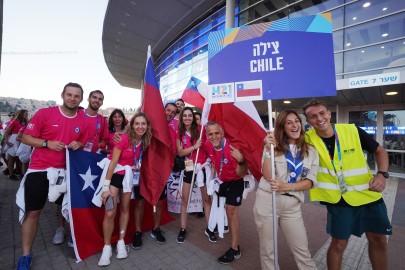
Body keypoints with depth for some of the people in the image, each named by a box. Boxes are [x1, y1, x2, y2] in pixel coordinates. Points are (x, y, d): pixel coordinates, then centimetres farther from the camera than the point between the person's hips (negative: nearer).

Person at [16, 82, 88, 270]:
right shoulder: (44, 113, -6)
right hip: (39, 170, -2)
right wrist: (47, 143, -20)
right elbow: (25, 137, -4)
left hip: (65, 171, 2)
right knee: (32, 212, 6)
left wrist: (79, 145, -9)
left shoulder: (82, 122, 2)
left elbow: (84, 144, 13)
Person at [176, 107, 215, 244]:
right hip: (189, 168, 1)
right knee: (184, 199, 8)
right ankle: (183, 229, 25)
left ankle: (209, 228, 25)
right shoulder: (179, 133, 1)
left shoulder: (200, 129, -4)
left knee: (206, 198, 9)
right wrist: (194, 146, -16)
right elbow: (180, 152, -6)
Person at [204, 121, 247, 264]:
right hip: (221, 181, 7)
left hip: (235, 182, -6)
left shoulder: (232, 148, -35)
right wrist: (213, 167, 1)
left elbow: (241, 174, -34)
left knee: (231, 212, -5)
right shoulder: (208, 145, -16)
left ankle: (235, 250, 12)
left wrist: (241, 161, -51)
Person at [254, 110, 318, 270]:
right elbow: (267, 176, -13)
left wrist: (286, 186, -16)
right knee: (267, 250, 14)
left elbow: (310, 182, 0)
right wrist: (269, 150, -21)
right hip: (267, 201, -1)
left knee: (302, 251, 13)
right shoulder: (274, 146, -3)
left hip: (292, 206, 2)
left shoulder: (311, 152, 5)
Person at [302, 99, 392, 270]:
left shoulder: (353, 131, -12)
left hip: (369, 195, 3)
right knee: (339, 243, 8)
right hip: (339, 200, -2)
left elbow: (380, 151, 2)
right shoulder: (308, 139, -15)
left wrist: (382, 174, -13)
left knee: (378, 240, 18)